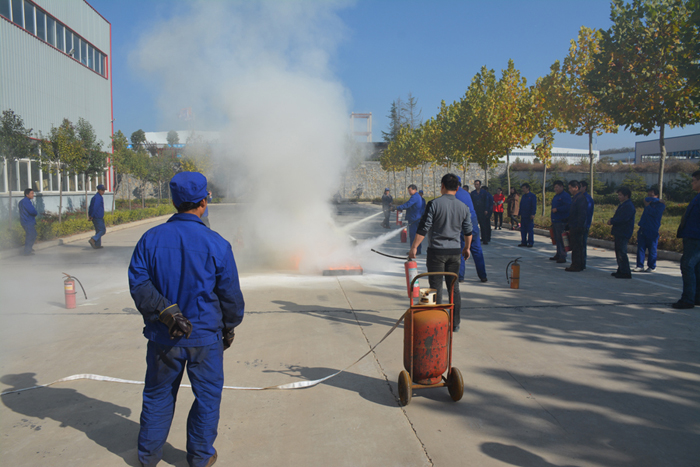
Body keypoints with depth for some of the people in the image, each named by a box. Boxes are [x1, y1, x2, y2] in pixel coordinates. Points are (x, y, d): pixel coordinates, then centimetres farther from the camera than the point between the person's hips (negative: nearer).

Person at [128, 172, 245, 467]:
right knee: (207, 397, 15)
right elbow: (231, 294, -5)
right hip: (205, 336, -3)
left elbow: (138, 284, -10)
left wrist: (165, 312, -14)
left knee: (158, 395, 21)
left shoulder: (150, 239, -5)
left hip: (163, 336, 3)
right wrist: (229, 328, 10)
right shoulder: (216, 244, -12)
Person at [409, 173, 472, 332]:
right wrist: (467, 248, 28)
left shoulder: (434, 204, -10)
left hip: (437, 251, -4)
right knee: (454, 287, 12)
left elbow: (423, 228, -13)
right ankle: (455, 323, 18)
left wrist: (414, 247, -6)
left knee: (436, 287, 3)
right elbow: (468, 231, 13)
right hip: (455, 252, 4)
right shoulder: (463, 207, 4)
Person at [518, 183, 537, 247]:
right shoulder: (523, 196, 15)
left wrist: (533, 214, -16)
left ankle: (530, 243, 2)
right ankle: (524, 242, 13)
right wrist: (520, 214, 15)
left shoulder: (532, 196, -4)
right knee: (523, 229, 7)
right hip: (523, 216, 7)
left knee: (530, 230, -3)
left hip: (529, 216, -7)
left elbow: (534, 206, -9)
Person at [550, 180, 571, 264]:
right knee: (557, 239, 14)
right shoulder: (556, 196, 20)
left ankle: (563, 257, -7)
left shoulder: (565, 196, -11)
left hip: (561, 221, -10)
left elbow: (567, 207, -23)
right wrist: (552, 214, 20)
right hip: (555, 221, 10)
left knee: (561, 239, -10)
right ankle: (558, 255, 23)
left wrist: (557, 209, -20)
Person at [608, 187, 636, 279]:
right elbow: (618, 217, 22)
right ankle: (621, 270, 23)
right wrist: (612, 220, 0)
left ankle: (626, 273, -8)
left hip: (624, 234, -10)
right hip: (619, 233, 10)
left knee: (622, 253, -11)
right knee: (618, 252, 15)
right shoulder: (622, 205, 18)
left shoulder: (629, 206, -14)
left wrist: (612, 221, -10)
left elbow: (622, 219, -23)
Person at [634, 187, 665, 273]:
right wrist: (656, 200, -9)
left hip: (652, 231, -6)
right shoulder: (649, 202, 16)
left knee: (652, 249, 0)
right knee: (640, 248, 2)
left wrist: (648, 206, -8)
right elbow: (646, 199, -6)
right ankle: (640, 266, 6)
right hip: (643, 229, 6)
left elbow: (655, 213, -16)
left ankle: (652, 267, 10)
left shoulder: (660, 204, -2)